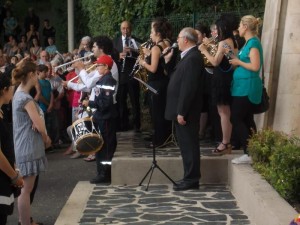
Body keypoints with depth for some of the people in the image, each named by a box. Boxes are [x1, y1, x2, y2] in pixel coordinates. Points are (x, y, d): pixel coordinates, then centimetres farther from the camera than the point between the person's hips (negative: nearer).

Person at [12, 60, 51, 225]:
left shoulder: (19, 94, 11)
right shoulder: (25, 98, -19)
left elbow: (35, 122, 9)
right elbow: (40, 126, -22)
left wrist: (44, 138, -10)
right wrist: (46, 139, -2)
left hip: (27, 147, 10)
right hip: (29, 148, -10)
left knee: (26, 188, 18)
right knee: (26, 189, -2)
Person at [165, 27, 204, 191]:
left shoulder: (193, 58, -18)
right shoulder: (189, 56, 15)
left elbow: (189, 87, -23)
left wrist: (181, 112, -23)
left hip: (186, 110, -10)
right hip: (182, 109, 10)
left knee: (189, 144, -3)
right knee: (186, 144, 14)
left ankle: (191, 180, 4)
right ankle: (190, 177, 21)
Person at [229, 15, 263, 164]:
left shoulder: (253, 42, -15)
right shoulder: (249, 42, 14)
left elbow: (255, 67, -22)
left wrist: (238, 62, -11)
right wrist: (236, 61, 3)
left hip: (246, 87, -10)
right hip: (244, 86, 10)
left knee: (236, 119, -7)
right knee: (246, 120, 11)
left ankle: (249, 154, -6)